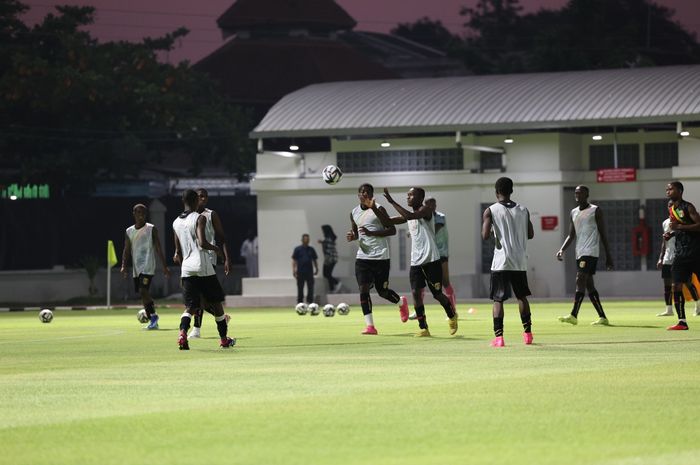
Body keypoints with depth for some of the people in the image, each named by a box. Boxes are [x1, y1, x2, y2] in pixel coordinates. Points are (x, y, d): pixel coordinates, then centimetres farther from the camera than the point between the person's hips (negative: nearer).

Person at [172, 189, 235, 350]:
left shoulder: (176, 223, 12)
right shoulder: (200, 218, -7)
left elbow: (178, 252, 15)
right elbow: (202, 243, -20)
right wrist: (216, 249, -1)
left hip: (186, 270, 5)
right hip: (203, 267, -5)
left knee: (190, 307, 3)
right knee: (216, 303, 12)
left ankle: (183, 333, -26)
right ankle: (224, 340, 22)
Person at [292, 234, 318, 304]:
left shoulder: (311, 249, 10)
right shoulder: (297, 249, 1)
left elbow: (314, 260, 16)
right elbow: (294, 260, 0)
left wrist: (316, 269, 8)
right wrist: (294, 270, -8)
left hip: (309, 272, 2)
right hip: (300, 272, -2)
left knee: (310, 288, -2)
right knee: (300, 288, 3)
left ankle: (310, 302, 3)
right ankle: (299, 303, 9)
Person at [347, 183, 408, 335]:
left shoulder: (378, 209, -7)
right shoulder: (354, 213, 10)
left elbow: (392, 230, -11)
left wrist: (371, 233, -22)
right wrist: (352, 236, 0)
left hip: (381, 257, -4)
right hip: (362, 257, 4)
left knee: (382, 291, 4)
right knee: (363, 289, -9)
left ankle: (401, 302, 38)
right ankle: (370, 326, -8)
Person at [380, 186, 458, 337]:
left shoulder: (426, 210, -10)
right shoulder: (409, 214, 14)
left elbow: (409, 216, -28)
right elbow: (388, 221, 16)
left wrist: (392, 201, -27)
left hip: (431, 259, -6)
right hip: (416, 261, 6)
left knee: (437, 294, 3)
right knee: (416, 293, -7)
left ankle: (452, 316, 29)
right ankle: (423, 328, -4)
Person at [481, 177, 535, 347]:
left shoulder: (490, 211, -5)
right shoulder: (523, 210, 7)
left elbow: (485, 236, -11)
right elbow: (530, 234, 12)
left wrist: (495, 231, 9)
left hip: (501, 262, -4)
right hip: (520, 261, 4)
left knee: (498, 299, -2)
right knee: (522, 296, 20)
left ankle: (498, 337, -12)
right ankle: (527, 333, 24)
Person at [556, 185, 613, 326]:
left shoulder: (595, 211, -2)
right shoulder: (574, 213, 16)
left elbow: (603, 234, -2)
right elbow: (571, 235, 15)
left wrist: (608, 256, -3)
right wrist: (562, 249, -2)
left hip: (590, 252, -7)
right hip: (579, 253, 7)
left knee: (580, 280, -18)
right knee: (589, 285, 6)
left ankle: (574, 315, -25)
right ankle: (602, 317, 12)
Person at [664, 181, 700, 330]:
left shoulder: (687, 207, -8)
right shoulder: (671, 209, 14)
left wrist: (679, 227, -22)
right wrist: (670, 234, 6)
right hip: (681, 253, 7)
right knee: (677, 286, -4)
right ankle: (682, 321, -1)